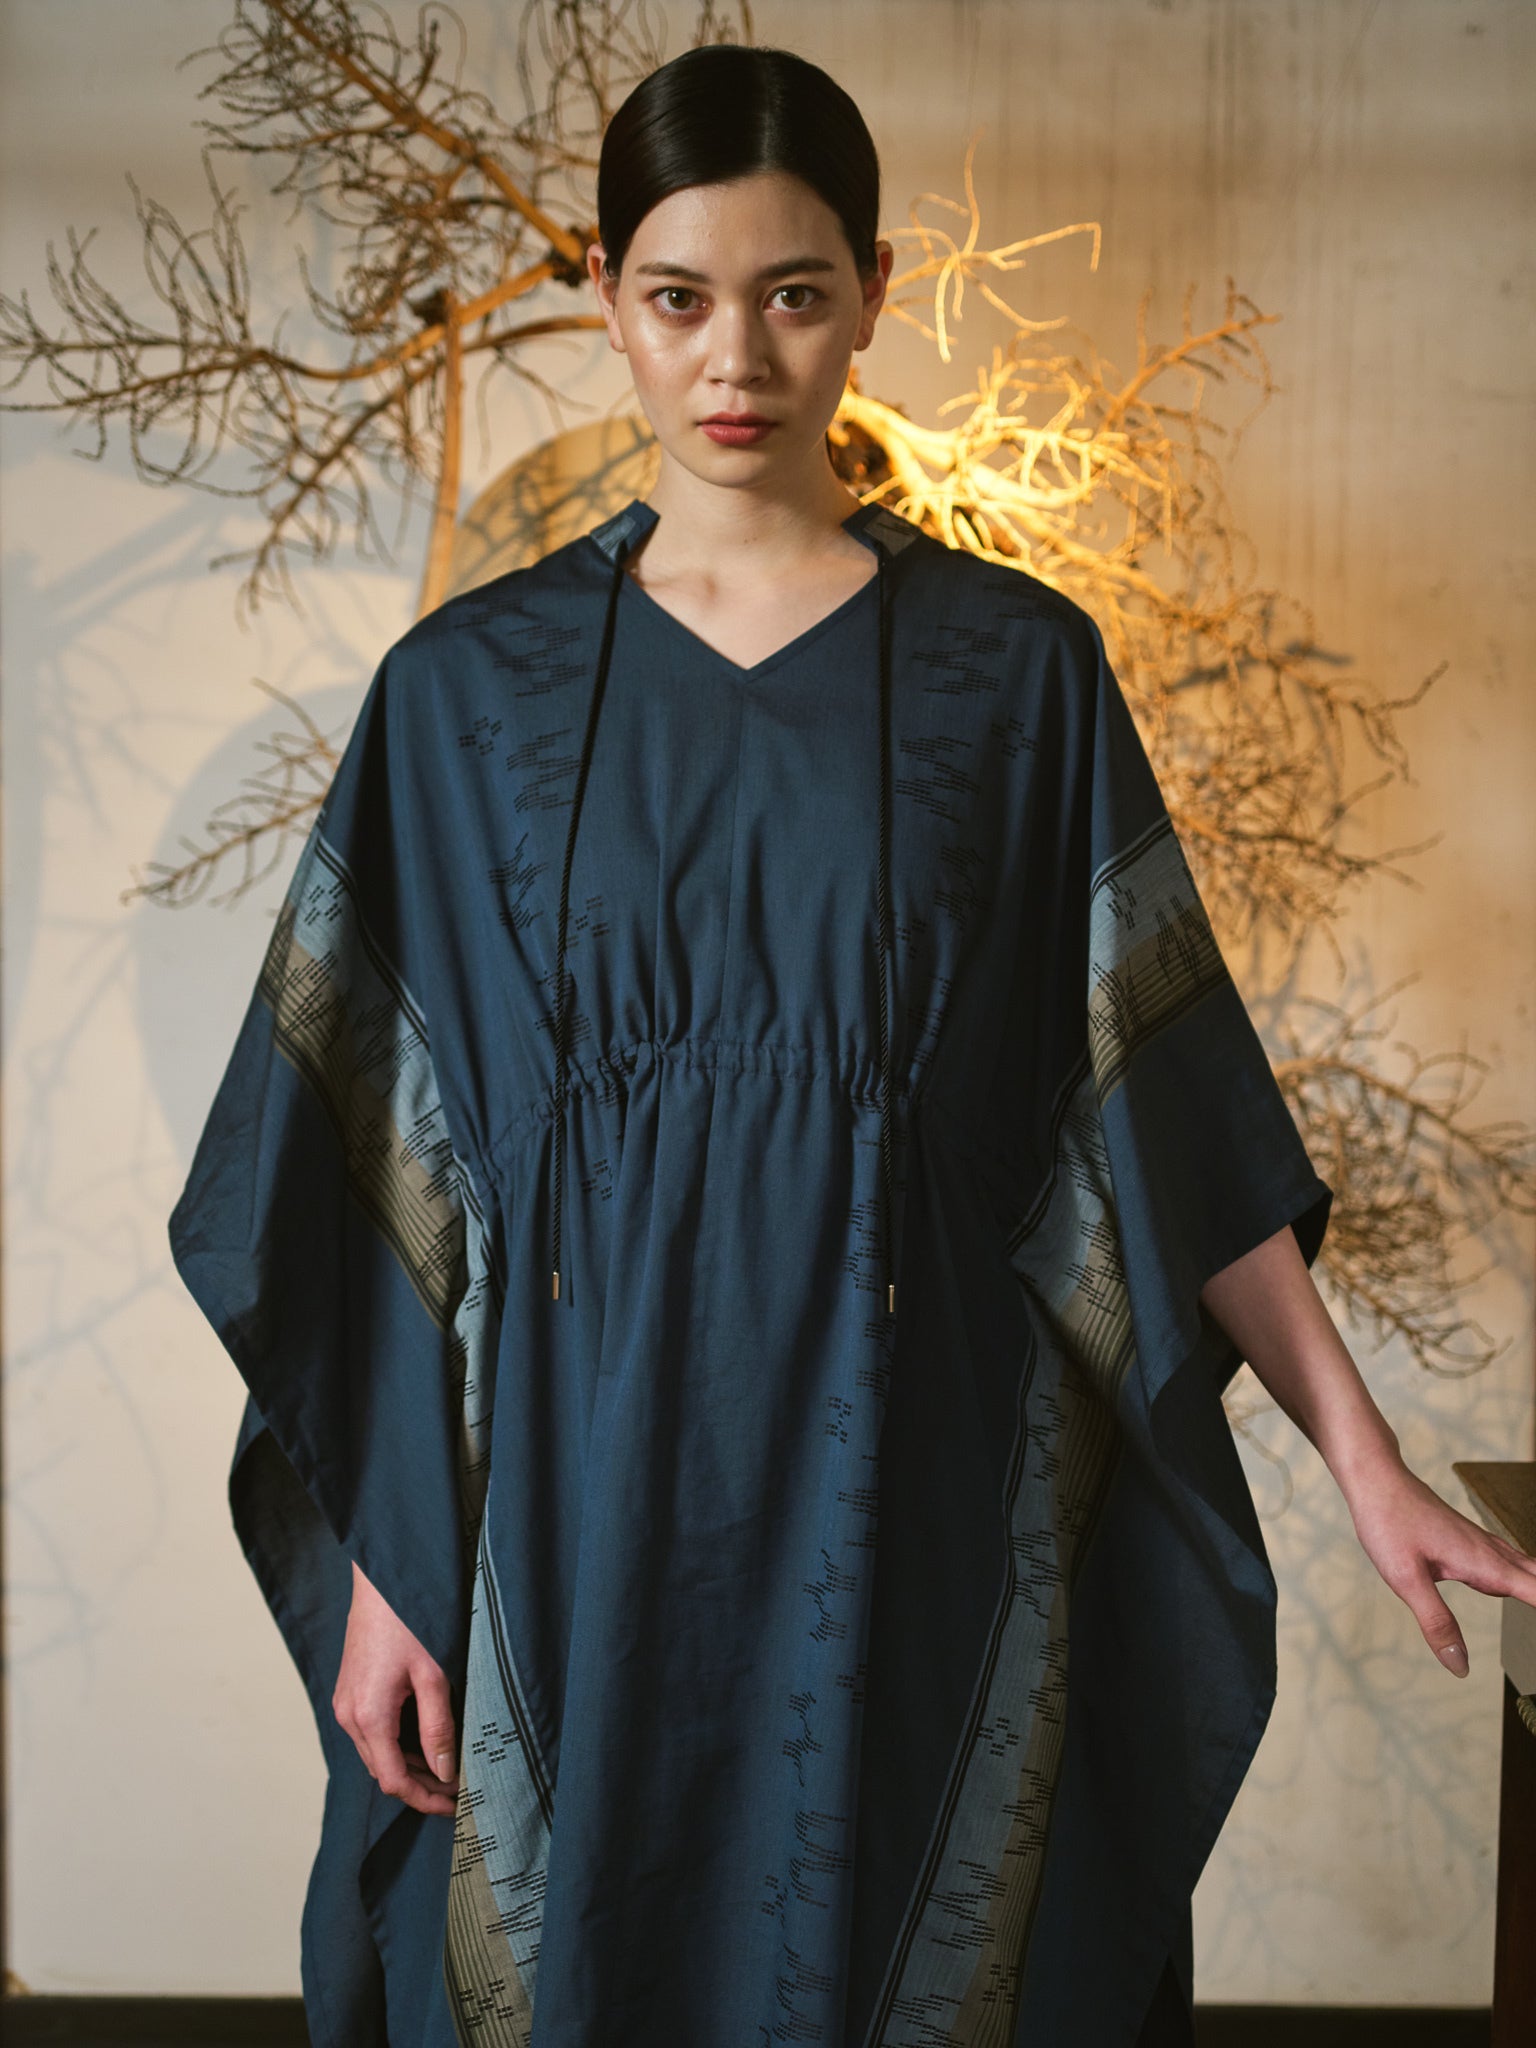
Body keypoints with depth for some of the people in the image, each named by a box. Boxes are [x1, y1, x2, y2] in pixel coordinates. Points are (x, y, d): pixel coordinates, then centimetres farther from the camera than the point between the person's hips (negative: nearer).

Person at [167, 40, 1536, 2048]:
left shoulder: (1015, 670, 0)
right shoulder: (473, 684, 1)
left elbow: (1161, 1122, 1)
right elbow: (383, 1187, 1)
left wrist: (1366, 1458, -2)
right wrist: (380, 1565, -2)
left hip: (917, 1492, 0)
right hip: (584, 1498, 1)